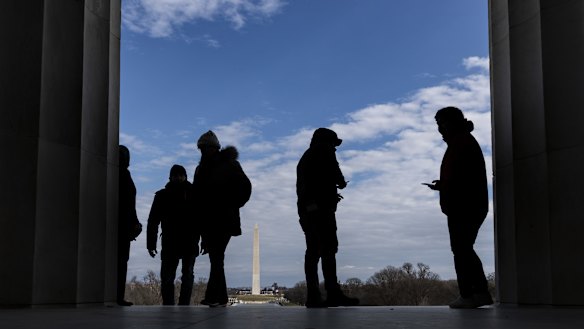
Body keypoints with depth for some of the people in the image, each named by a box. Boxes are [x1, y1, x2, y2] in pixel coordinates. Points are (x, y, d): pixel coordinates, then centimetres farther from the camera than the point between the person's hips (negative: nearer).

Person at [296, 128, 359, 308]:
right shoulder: (324, 152, 4)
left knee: (313, 250, 4)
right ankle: (333, 293, -20)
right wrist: (341, 183, 12)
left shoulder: (305, 157, 28)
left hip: (305, 209, 8)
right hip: (321, 207, -8)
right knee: (329, 249, -13)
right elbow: (335, 173, -10)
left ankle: (313, 296, -2)